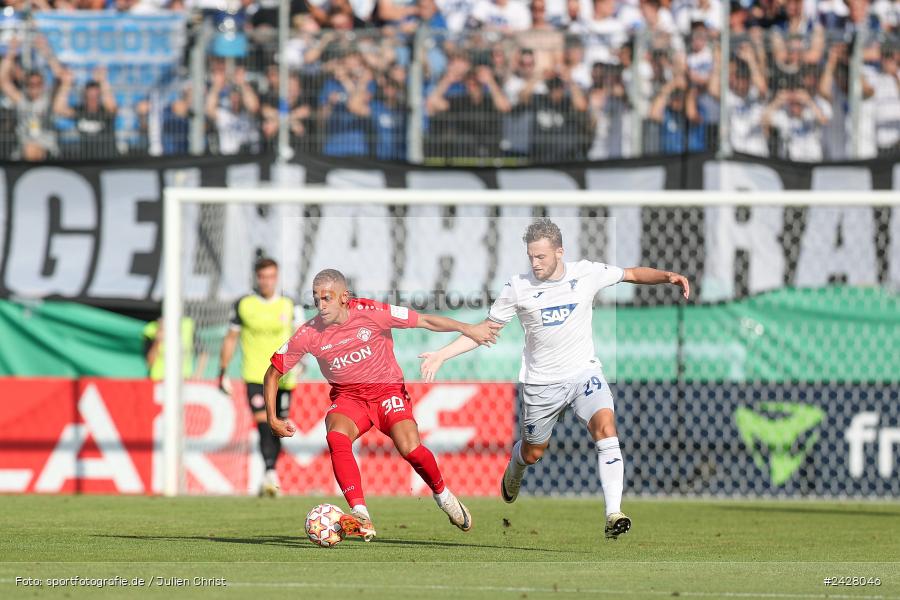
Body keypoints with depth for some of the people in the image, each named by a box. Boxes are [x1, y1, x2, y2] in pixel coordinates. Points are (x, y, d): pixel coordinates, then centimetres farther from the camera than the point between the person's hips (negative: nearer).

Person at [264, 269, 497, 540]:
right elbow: (273, 373, 0)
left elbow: (425, 321, -11)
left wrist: (466, 329, -18)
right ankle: (361, 518, -39)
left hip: (387, 390, -1)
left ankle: (442, 494, 9)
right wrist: (273, 419, -6)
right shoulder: (309, 334, -11)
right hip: (347, 398, 1)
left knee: (410, 449, -24)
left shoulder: (370, 313, -17)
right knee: (336, 437, -32)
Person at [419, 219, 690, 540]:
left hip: (583, 371, 0)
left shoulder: (587, 273, -6)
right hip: (541, 381, 0)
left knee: (605, 427, -25)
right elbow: (486, 330, 0)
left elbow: (634, 273, 6)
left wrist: (668, 276, -12)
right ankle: (512, 475, 54)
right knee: (533, 452, 14)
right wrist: (441, 355, -8)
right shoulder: (518, 288, -9)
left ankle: (613, 514, -28)